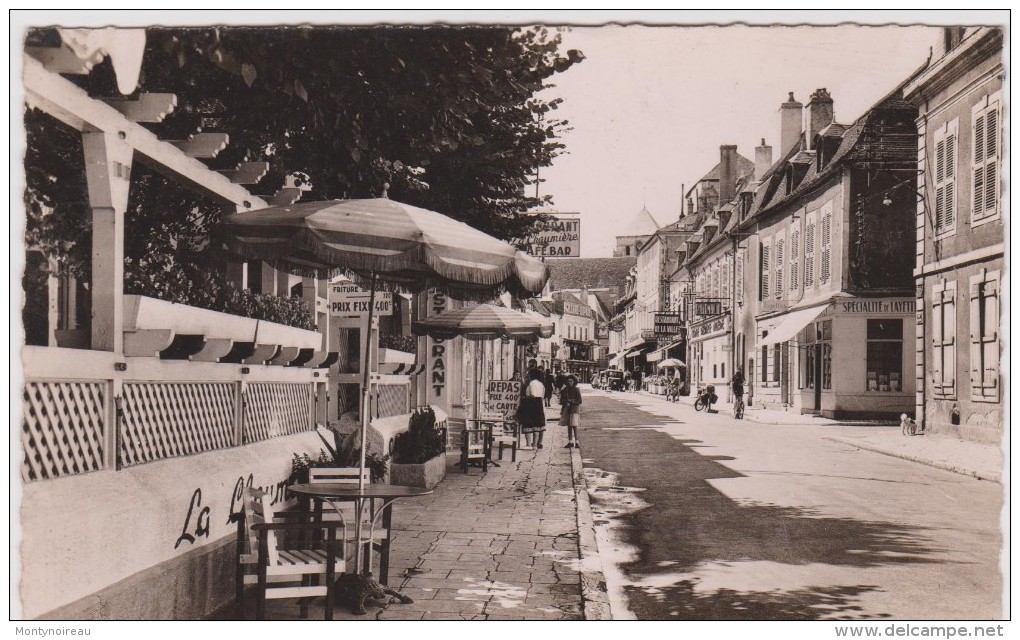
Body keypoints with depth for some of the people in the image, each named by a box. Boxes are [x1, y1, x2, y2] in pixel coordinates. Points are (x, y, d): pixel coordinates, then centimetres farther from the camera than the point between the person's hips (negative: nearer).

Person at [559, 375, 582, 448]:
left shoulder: (576, 390, -5)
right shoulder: (565, 390, 7)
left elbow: (579, 401, -6)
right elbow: (561, 400, 11)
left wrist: (571, 401, -17)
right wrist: (565, 402, -9)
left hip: (574, 410, -5)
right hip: (566, 410, 5)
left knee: (574, 426, -11)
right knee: (569, 427, 10)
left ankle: (576, 442, -9)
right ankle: (570, 442, 16)